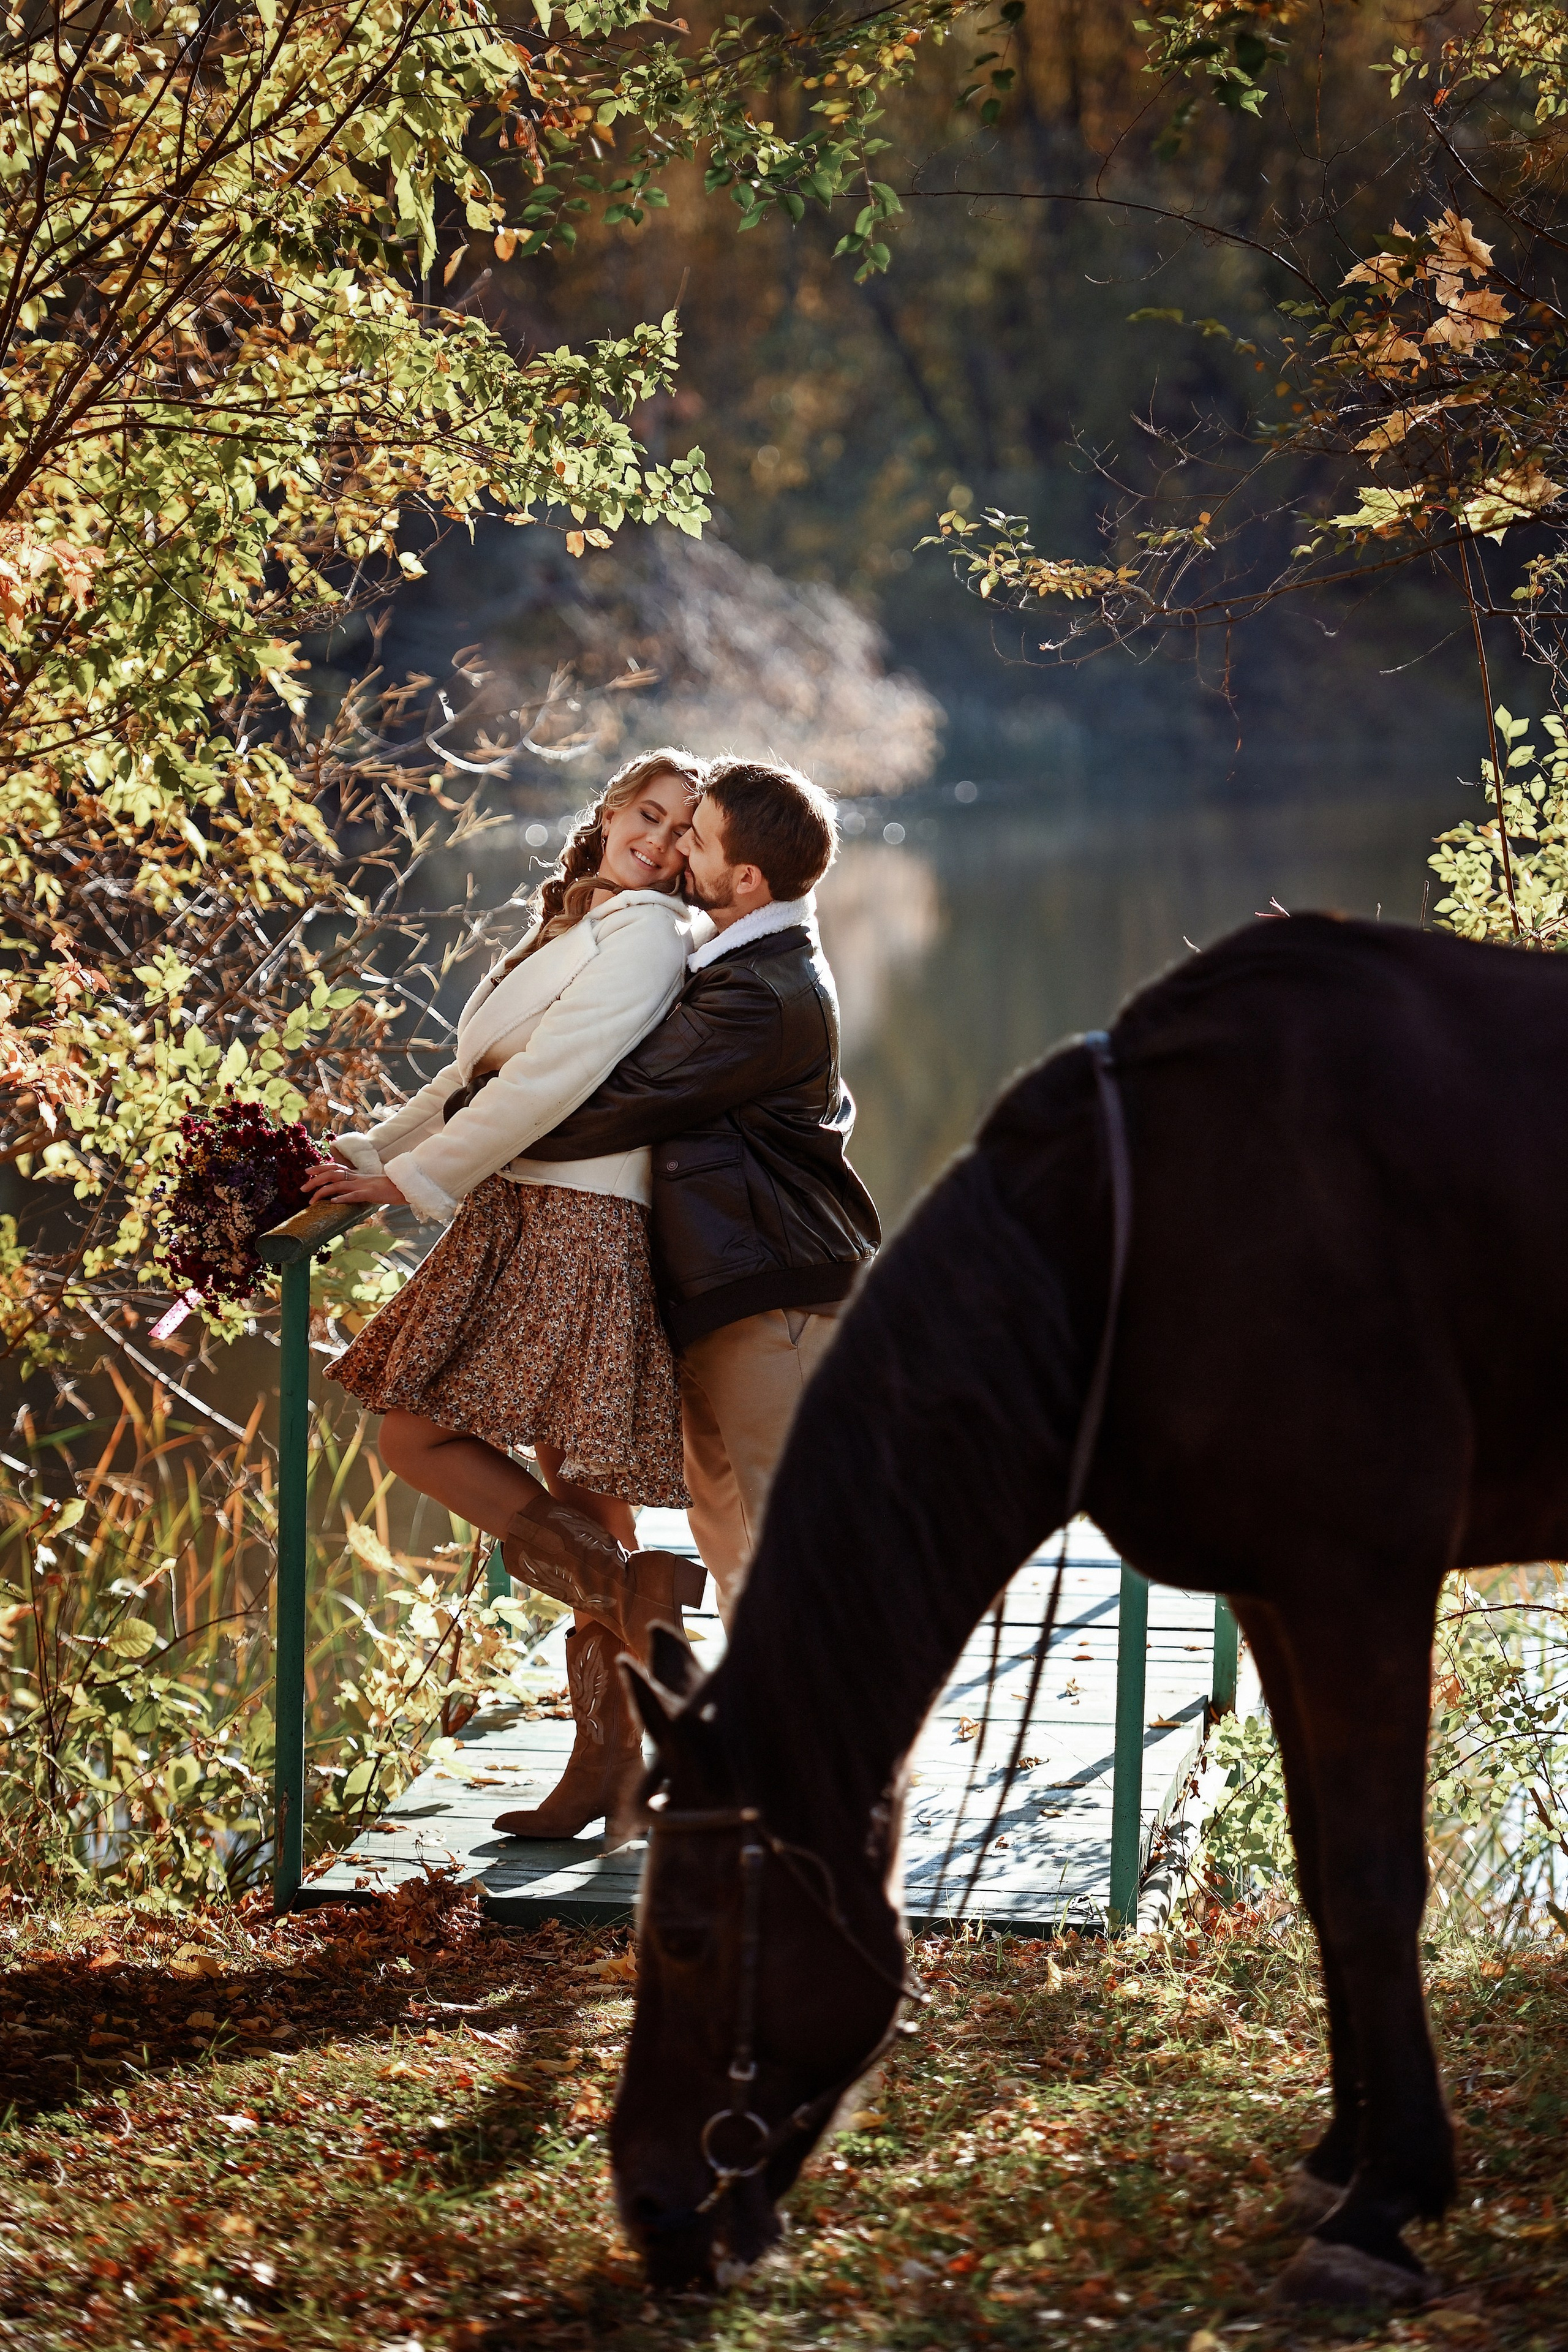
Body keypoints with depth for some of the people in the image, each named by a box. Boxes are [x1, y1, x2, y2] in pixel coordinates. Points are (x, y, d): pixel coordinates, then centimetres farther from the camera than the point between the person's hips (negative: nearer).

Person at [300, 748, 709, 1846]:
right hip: (515, 1224, 8)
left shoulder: (646, 935, -7)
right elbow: (474, 1077, 23)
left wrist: (415, 1177, -10)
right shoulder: (571, 932, 22)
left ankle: (635, 1588, -11)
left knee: (418, 1430, -12)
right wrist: (367, 1155, 14)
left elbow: (552, 1080, -15)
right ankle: (610, 1767, 7)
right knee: (575, 1497, 6)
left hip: (577, 1228, -8)